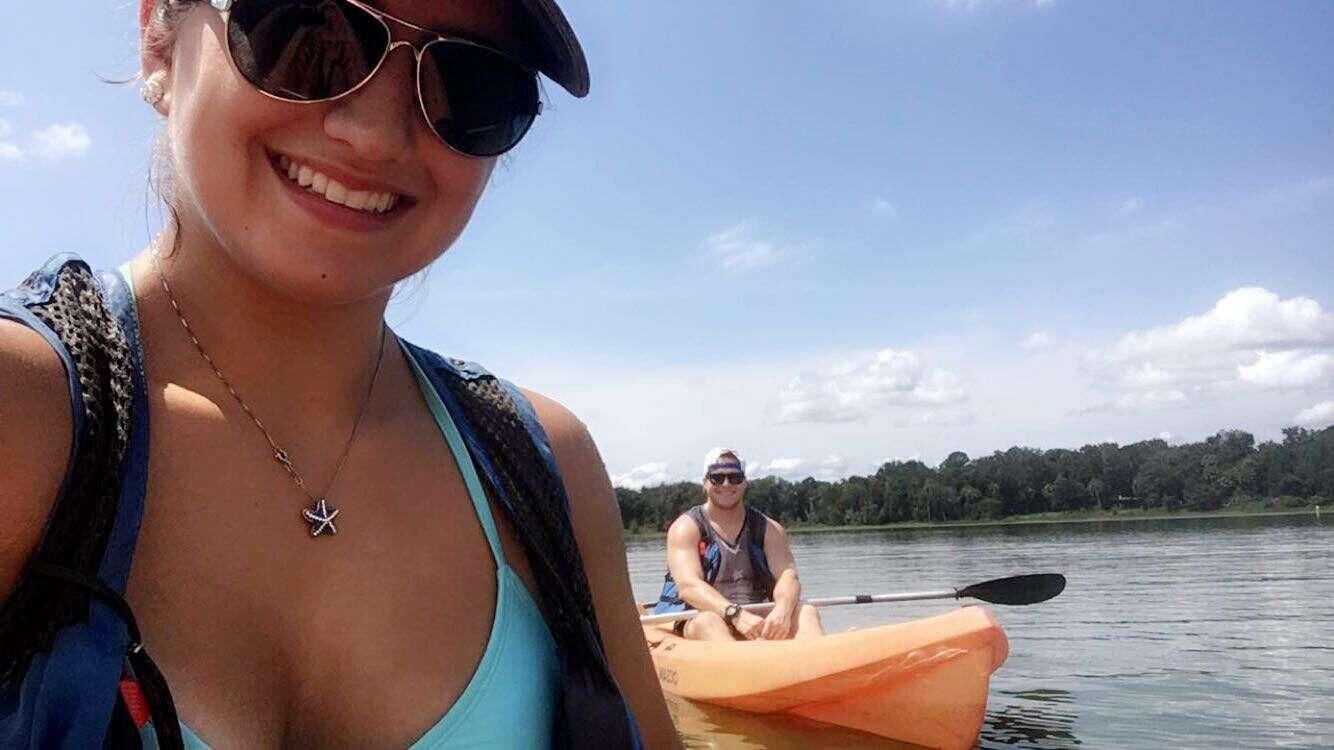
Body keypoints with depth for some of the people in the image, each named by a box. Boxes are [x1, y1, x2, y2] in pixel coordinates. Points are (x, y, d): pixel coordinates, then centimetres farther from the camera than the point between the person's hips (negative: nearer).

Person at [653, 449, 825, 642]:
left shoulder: (769, 529, 11)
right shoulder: (686, 528, 0)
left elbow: (788, 575, -5)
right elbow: (688, 586, -16)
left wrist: (782, 610, -29)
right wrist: (736, 614, -32)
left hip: (756, 618, 4)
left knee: (807, 612, -20)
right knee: (708, 622, -35)